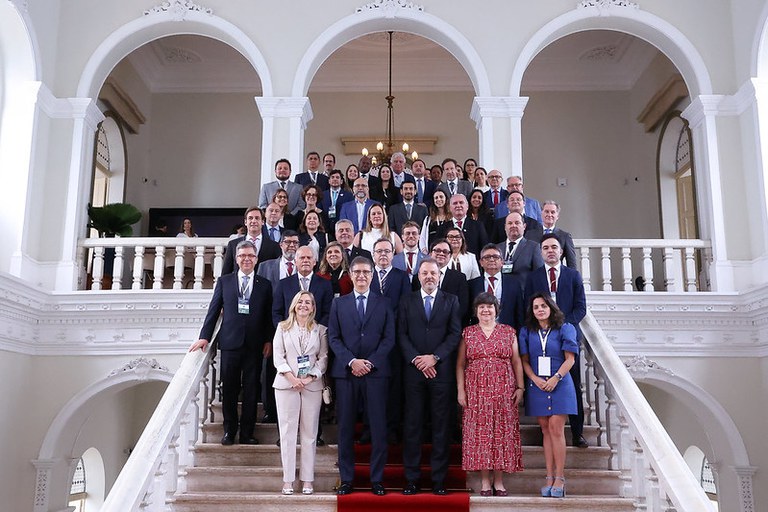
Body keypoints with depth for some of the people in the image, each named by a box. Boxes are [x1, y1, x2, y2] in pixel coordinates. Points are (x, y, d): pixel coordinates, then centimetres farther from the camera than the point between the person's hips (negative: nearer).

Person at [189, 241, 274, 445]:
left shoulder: (264, 285, 7)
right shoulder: (224, 281, 8)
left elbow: (269, 315, 7)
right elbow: (214, 310, 6)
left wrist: (269, 340, 0)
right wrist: (205, 337, 0)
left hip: (255, 345, 0)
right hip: (230, 342, 0)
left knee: (251, 390, 4)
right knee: (229, 390, 6)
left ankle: (247, 432, 14)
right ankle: (229, 431, 19)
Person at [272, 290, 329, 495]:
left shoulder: (320, 330, 10)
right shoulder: (283, 327, 9)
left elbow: (323, 357, 4)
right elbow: (277, 356, 2)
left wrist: (310, 377, -10)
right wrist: (291, 378, -10)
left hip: (312, 385, 1)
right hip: (286, 384, 0)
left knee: (309, 433, 2)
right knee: (287, 431, -1)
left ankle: (307, 479, 7)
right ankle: (288, 479, 4)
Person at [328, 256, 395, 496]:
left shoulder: (383, 303, 9)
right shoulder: (338, 303, 11)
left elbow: (389, 338, 3)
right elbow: (333, 338, 5)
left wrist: (370, 362, -9)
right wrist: (351, 361, -10)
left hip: (375, 371, -1)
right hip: (345, 371, 1)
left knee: (378, 427, 0)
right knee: (345, 427, 4)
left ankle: (377, 479, 10)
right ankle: (346, 479, 13)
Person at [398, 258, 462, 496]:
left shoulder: (451, 301, 9)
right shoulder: (407, 301, 10)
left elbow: (455, 334, 0)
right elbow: (402, 335, 3)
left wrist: (434, 357, -11)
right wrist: (416, 360, -10)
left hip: (441, 371, 0)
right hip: (413, 370, 1)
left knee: (441, 426, 3)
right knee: (412, 425, 3)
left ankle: (439, 479, 10)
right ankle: (411, 478, 10)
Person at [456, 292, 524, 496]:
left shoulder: (508, 332, 9)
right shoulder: (468, 333, 8)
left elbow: (516, 362, 7)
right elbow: (460, 364, 6)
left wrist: (520, 387, -1)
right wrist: (460, 390, -1)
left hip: (504, 390, 0)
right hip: (476, 390, 0)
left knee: (502, 432, 0)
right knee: (479, 432, -2)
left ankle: (499, 482, 7)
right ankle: (485, 482, 5)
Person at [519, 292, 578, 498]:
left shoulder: (564, 329, 2)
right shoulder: (527, 331, 10)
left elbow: (570, 359, -2)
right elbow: (525, 360, 7)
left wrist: (556, 378, -13)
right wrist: (535, 379, -8)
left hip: (559, 385, -3)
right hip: (537, 386, 3)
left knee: (556, 428, -9)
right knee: (545, 429, 4)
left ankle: (559, 478, -4)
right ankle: (549, 477, 7)